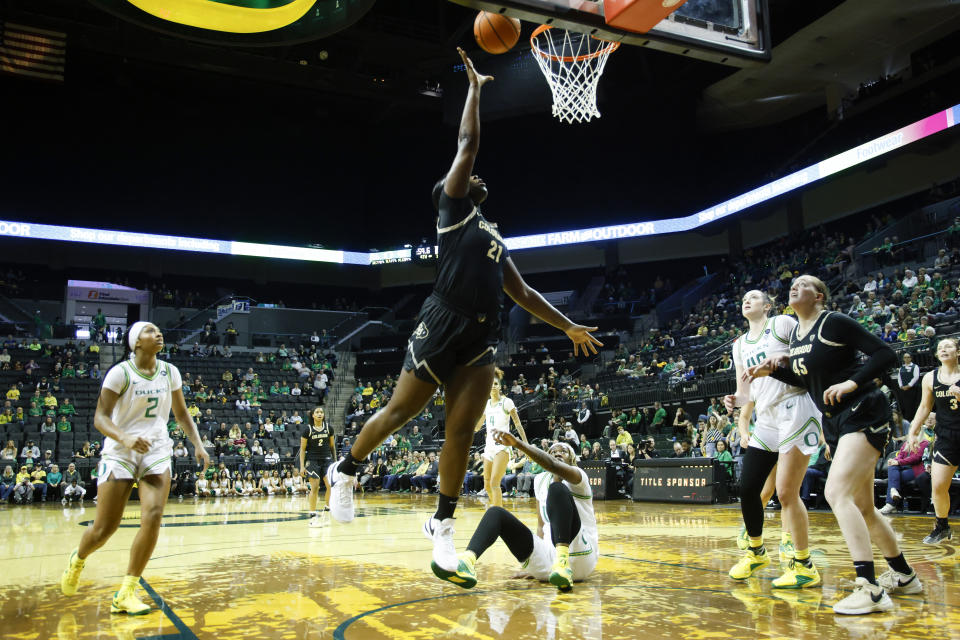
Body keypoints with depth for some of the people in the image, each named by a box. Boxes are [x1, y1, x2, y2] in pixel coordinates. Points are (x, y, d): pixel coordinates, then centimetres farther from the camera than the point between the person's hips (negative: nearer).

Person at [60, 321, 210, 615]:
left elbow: (181, 414, 14)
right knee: (104, 528, 0)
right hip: (120, 452, -3)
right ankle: (77, 559, 37)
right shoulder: (120, 372, -10)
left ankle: (125, 595, -4)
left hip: (156, 451, 3)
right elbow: (100, 417, -14)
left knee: (153, 517, -15)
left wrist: (198, 444, 3)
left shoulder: (169, 372, 4)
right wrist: (125, 438, -32)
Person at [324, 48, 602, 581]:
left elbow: (523, 294, 26)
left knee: (461, 432, 2)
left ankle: (441, 524, 11)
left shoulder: (494, 237, 26)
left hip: (481, 337, 6)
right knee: (400, 411, 2)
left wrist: (569, 327, 23)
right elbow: (468, 144, 1)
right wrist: (474, 87, 10)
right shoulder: (452, 208, 7)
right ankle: (345, 472, 25)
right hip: (443, 325, -6)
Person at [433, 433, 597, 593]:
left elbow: (553, 465, -23)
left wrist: (518, 443, -35)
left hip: (579, 555, -5)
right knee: (496, 513, -10)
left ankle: (562, 562, -43)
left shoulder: (577, 474, 1)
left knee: (557, 488, -24)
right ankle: (468, 560, -43)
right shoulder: (540, 480, 21)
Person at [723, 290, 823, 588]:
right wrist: (736, 400, -4)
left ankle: (804, 566, 7)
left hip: (795, 409, -7)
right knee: (747, 488, 4)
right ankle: (756, 551, 26)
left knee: (787, 492, -8)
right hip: (766, 418, 7)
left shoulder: (783, 324, 0)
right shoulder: (740, 344, 18)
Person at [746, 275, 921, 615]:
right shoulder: (795, 333, 11)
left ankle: (870, 590, -20)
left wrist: (852, 382, -25)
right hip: (835, 421, 9)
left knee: (837, 493, -22)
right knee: (862, 507, 15)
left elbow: (886, 354, -15)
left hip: (864, 414, -9)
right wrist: (773, 370, 7)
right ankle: (903, 575, 34)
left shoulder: (834, 322, -12)